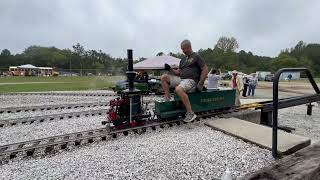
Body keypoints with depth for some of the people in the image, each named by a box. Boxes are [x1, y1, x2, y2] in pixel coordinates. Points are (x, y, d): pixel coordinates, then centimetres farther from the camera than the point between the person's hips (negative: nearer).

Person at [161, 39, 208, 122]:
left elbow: (205, 69, -3)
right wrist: (170, 69, 1)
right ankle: (167, 99, -8)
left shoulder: (196, 56, 2)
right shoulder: (183, 60, 23)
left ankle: (190, 113, -28)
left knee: (178, 89, -37)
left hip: (191, 80, -7)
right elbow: (178, 72, 20)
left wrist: (200, 83, -11)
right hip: (181, 79, 8)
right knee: (164, 77, -3)